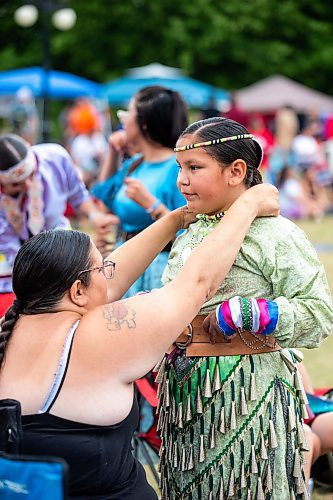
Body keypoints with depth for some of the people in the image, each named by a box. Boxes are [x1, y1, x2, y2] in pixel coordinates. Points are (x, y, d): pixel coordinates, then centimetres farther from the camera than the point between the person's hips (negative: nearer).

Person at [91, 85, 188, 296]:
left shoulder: (178, 167, -15)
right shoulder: (134, 165, 11)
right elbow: (102, 196, 29)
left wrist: (150, 202, -25)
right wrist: (113, 155, 17)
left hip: (157, 270, -8)